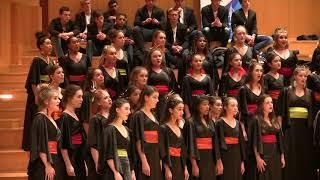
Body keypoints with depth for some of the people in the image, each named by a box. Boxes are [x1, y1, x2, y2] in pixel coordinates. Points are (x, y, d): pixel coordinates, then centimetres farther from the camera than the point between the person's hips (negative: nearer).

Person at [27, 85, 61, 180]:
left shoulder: (50, 119, 15)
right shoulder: (40, 119, -11)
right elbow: (40, 146, -17)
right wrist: (47, 166, -20)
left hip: (53, 161, 9)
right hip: (42, 165, -9)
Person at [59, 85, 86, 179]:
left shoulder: (76, 117, 13)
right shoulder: (65, 118, -12)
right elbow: (63, 144, -16)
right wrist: (68, 165, -19)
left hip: (79, 160, 8)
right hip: (70, 160, -8)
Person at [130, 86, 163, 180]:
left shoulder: (153, 116, 17)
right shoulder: (139, 115, -8)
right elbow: (138, 140, -14)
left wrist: (159, 160, 14)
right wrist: (144, 162, -20)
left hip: (155, 156, 8)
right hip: (145, 155, -8)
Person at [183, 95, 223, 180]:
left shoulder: (210, 122, 14)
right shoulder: (191, 123, -6)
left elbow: (215, 142, 15)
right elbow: (190, 144, -12)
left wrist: (218, 162, 9)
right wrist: (194, 165, -19)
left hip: (210, 159, 6)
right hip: (198, 159, -6)